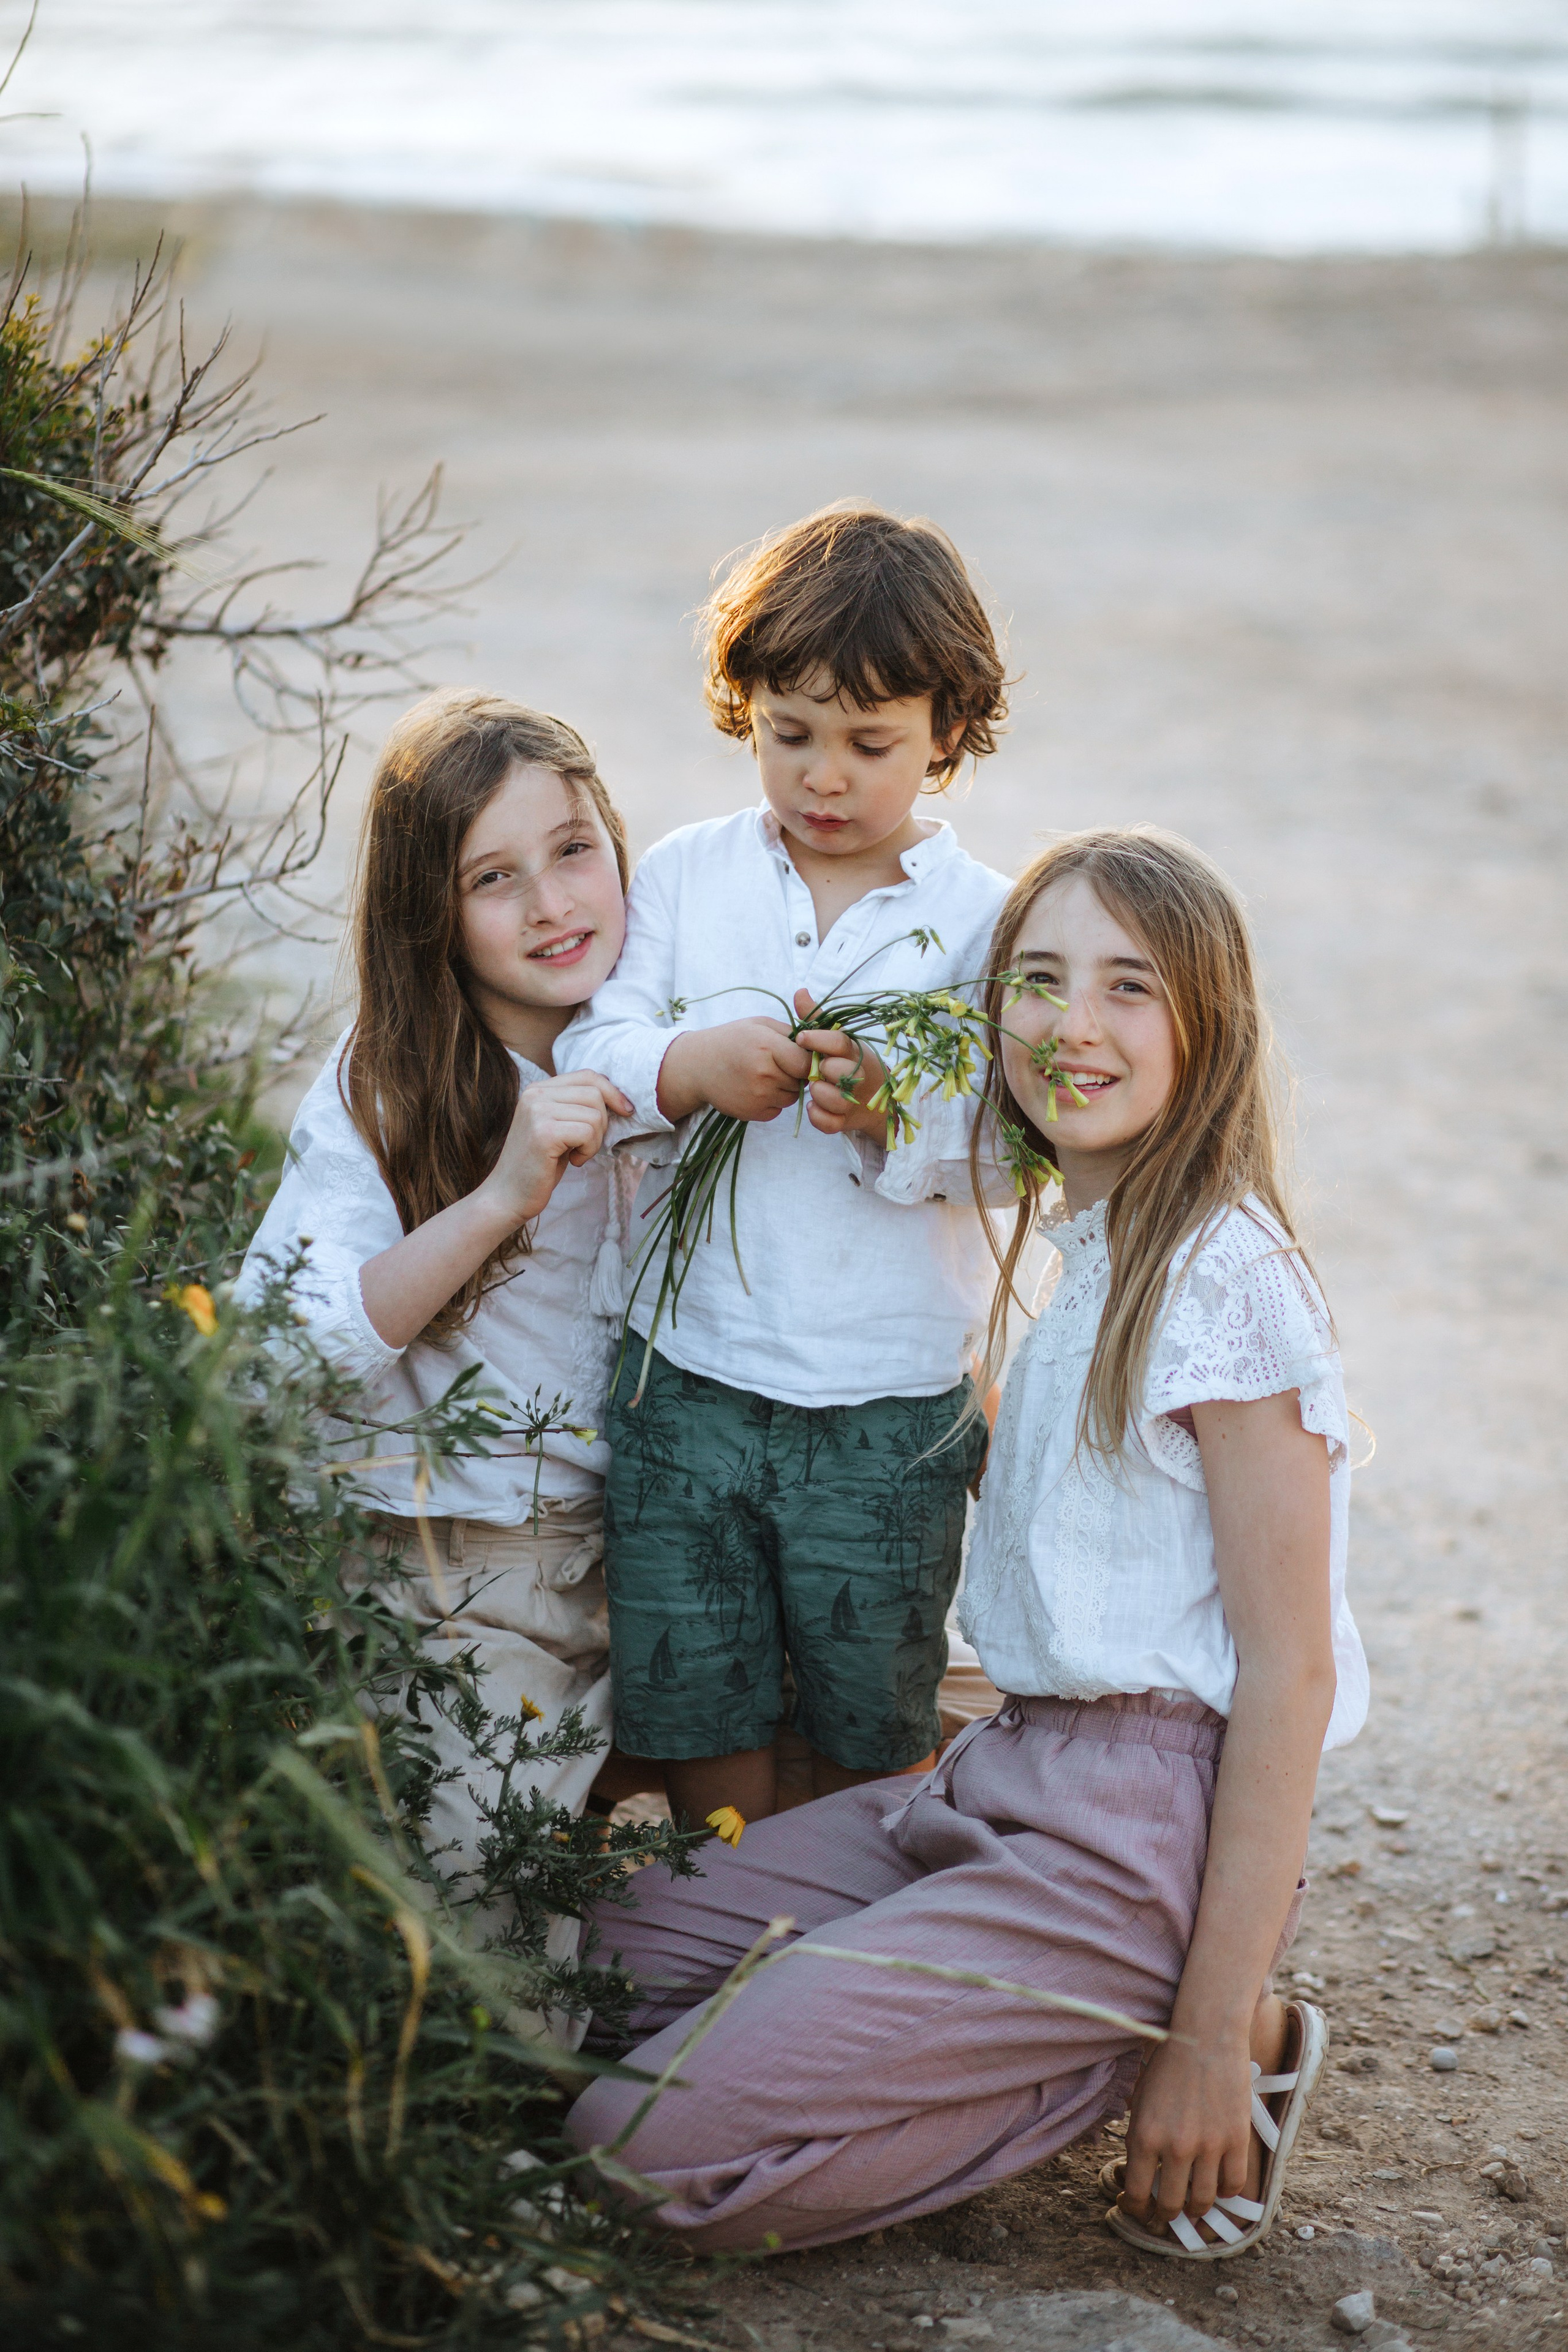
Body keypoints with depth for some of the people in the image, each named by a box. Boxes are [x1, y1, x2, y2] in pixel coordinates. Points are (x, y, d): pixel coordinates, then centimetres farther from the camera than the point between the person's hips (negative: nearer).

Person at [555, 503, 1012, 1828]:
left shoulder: (980, 921, -2)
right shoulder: (683, 878, 5)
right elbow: (589, 1055, -2)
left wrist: (888, 1117, -30)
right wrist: (689, 1067, -22)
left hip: (891, 1405, -2)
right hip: (691, 1379, 2)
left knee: (869, 1728, 12)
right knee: (691, 1709, 12)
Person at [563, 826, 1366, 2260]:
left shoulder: (1230, 1279, -15)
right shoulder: (1084, 1253, 14)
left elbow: (1288, 1670, -16)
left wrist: (1215, 2041, -17)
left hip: (1139, 1828, -9)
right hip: (1014, 1775, 9)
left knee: (652, 2155, -12)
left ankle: (1239, 2044, -3)